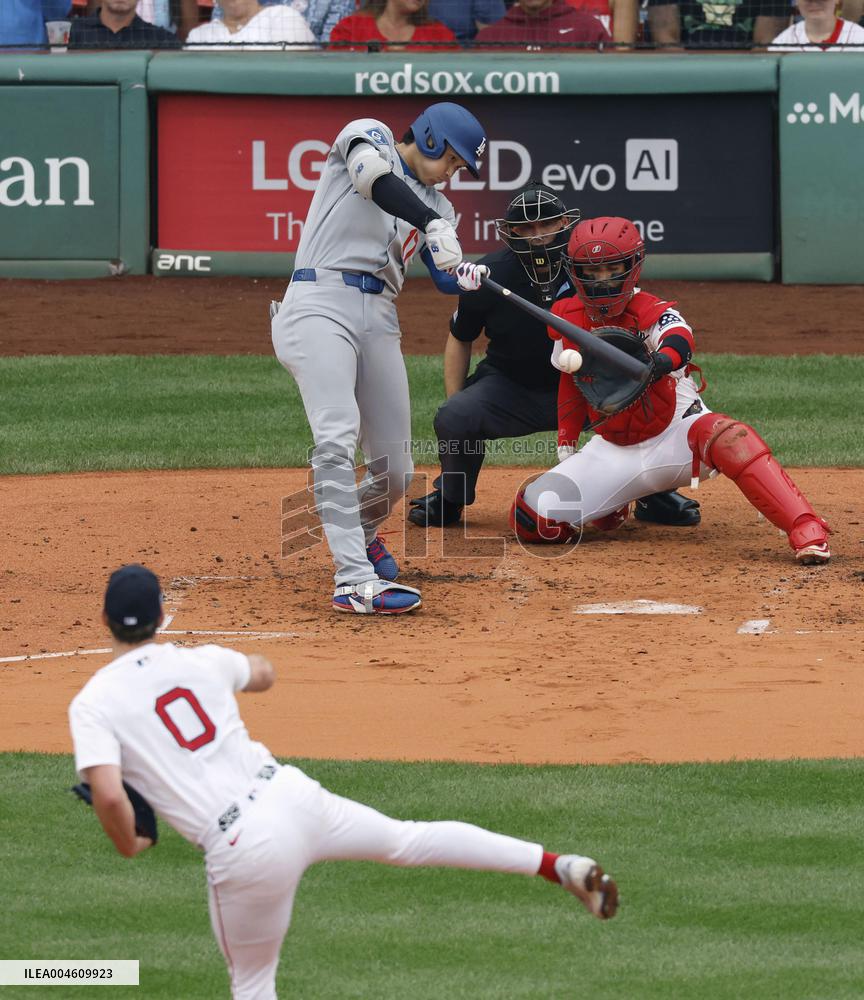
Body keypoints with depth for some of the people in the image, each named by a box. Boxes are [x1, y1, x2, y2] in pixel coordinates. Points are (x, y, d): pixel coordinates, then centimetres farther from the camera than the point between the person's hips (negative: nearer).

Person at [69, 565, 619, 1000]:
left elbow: (108, 796, -19)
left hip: (243, 848, -5)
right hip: (295, 796, 5)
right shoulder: (200, 660, 11)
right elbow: (265, 673, 33)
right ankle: (560, 866, 21)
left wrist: (129, 845, 2)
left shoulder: (93, 703, -5)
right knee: (408, 838, 26)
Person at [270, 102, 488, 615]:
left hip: (380, 322, 7)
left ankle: (362, 531, 39)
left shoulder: (436, 205, 23)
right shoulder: (369, 136, 6)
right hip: (322, 306, -7)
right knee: (338, 437, -25)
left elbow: (448, 278, 9)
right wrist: (434, 225, -30)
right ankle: (355, 581, -30)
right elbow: (372, 175, -18)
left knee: (396, 472, 5)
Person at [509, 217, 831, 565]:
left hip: (676, 435, -5)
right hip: (613, 451, 5)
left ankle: (807, 533, -46)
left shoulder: (652, 313, -17)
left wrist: (663, 360, -66)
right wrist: (566, 448, 12)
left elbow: (679, 338, -42)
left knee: (726, 436, -39)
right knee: (532, 517, -12)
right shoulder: (568, 318, -2)